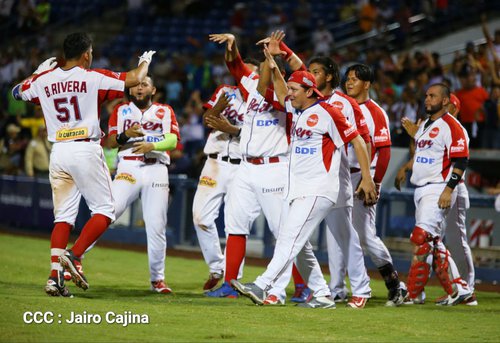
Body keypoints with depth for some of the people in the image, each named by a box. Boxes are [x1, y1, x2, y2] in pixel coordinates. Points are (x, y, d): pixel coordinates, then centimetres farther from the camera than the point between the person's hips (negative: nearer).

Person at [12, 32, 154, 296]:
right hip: (86, 150, -5)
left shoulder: (44, 80, 7)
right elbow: (134, 79, -2)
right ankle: (74, 256, -14)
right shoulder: (93, 78, -5)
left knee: (63, 216, 9)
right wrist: (145, 61, 19)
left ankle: (55, 275, -3)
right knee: (104, 211, 4)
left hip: (58, 153, 5)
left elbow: (17, 92, 25)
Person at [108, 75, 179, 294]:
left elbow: (173, 141, -1)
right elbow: (111, 142, 6)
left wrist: (152, 145, -20)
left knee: (156, 225, -4)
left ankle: (157, 278, 7)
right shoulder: (121, 111, 15)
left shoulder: (165, 111, 14)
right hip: (128, 167, 0)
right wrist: (125, 135, -15)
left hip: (156, 170, 1)